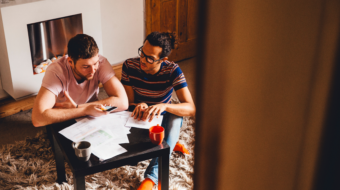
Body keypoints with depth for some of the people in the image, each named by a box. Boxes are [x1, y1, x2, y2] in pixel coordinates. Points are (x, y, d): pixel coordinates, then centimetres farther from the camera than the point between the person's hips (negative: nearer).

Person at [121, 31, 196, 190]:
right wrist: (139, 106, -37)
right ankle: (169, 144, 7)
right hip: (139, 120, 2)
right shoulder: (129, 66, -18)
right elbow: (128, 102, -11)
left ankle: (152, 176, -36)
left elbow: (191, 109, -28)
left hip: (162, 121, -1)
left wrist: (164, 106, -48)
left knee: (175, 117, -37)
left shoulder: (172, 71, -22)